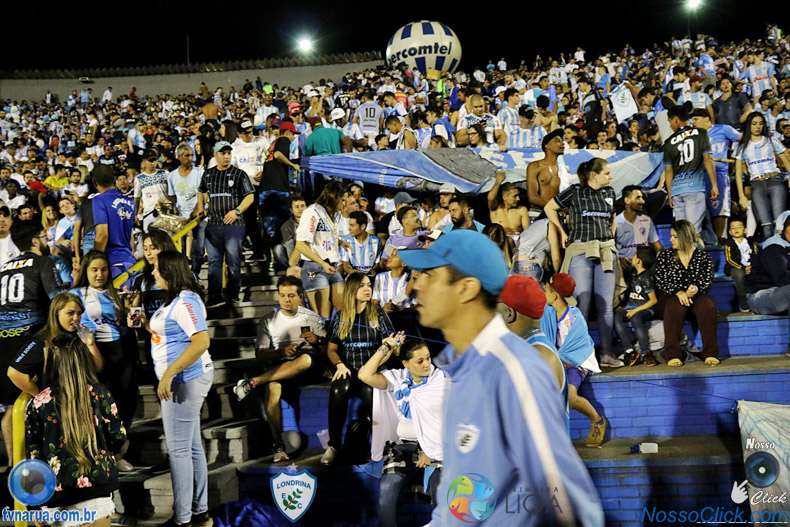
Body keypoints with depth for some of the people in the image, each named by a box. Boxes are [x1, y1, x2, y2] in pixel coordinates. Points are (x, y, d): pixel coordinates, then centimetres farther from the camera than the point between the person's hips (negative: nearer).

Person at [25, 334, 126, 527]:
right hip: (97, 488, -1)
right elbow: (118, 437, 2)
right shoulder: (100, 394, -3)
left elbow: (33, 454, 2)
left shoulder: (37, 404, -3)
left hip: (56, 494, 1)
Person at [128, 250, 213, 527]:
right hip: (185, 380, 11)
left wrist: (169, 374, -30)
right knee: (192, 446, 14)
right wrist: (144, 323, 11)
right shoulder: (174, 299, 14)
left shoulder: (186, 301, -18)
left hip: (186, 380, -11)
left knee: (178, 449, -4)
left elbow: (201, 341, -28)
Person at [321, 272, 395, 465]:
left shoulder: (378, 313, 11)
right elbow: (331, 349, 14)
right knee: (338, 390, -35)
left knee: (370, 392, -38)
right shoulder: (340, 316, 13)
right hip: (348, 371, 1)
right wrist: (340, 364, -6)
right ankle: (334, 444, -25)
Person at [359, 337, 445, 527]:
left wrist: (432, 451, -7)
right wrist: (386, 348, -2)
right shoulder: (397, 378, 8)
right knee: (387, 486, -23)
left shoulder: (442, 380, 0)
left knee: (441, 489, -29)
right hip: (404, 444, 2)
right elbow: (365, 375, -6)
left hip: (436, 445, -2)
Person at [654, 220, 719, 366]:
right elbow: (660, 282, 0)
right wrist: (678, 292, -18)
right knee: (675, 305, -37)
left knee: (707, 304, -34)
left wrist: (696, 289, -24)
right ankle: (672, 354, -40)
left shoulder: (703, 256, 10)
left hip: (696, 296, 1)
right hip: (669, 298, 0)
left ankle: (710, 353, -30)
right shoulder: (665, 256, 10)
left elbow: (708, 281, 0)